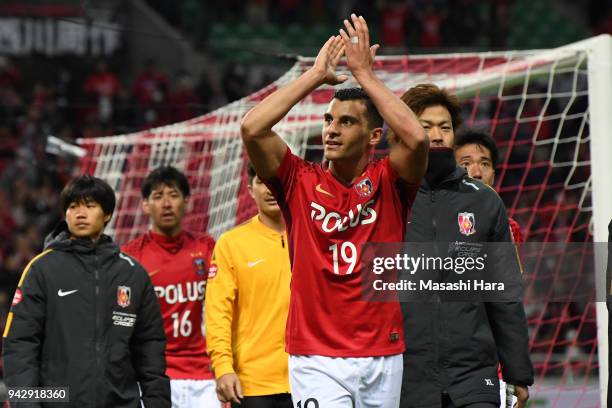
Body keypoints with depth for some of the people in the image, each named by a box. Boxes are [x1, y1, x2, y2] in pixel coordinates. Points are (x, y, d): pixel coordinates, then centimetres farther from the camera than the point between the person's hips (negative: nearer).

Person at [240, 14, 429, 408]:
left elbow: (416, 139, -17)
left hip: (384, 359, 1)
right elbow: (252, 128, -8)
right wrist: (316, 75, -1)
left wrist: (365, 73, -8)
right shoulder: (302, 182, 5)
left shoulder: (388, 183, 4)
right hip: (317, 362, -1)